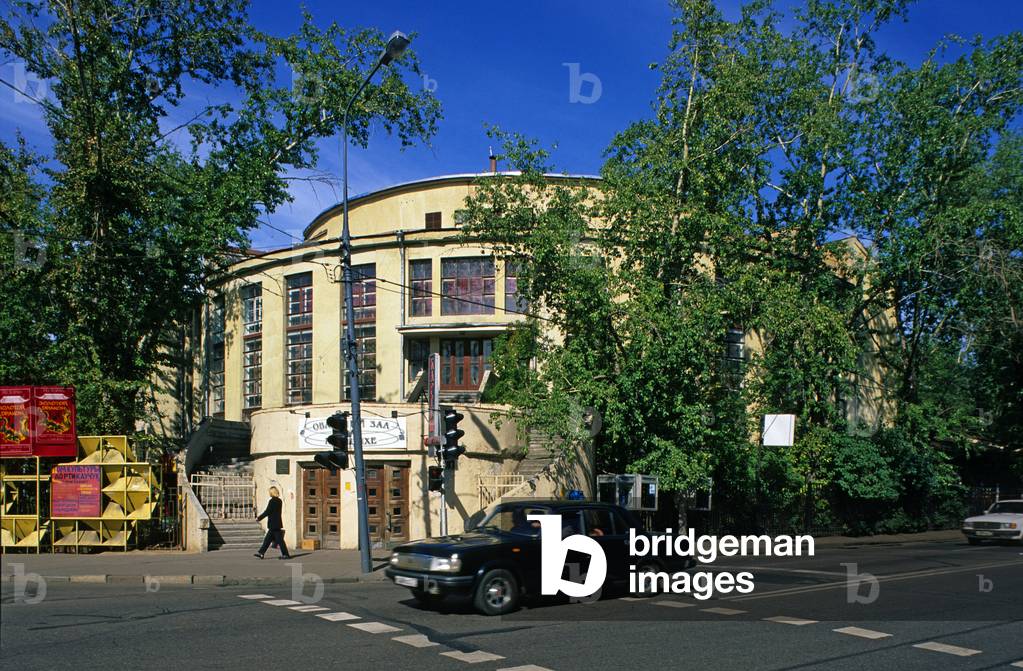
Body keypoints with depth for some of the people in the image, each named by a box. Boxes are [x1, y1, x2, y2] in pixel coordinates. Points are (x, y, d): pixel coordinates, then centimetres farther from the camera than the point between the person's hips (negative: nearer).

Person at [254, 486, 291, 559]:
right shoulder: (279, 501, 9)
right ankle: (261, 553, 17)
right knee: (268, 539, 13)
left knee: (279, 539, -4)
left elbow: (267, 512, -16)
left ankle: (286, 554, -1)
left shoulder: (272, 501, -16)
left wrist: (259, 518, -6)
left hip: (273, 524, -9)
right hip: (277, 523, 9)